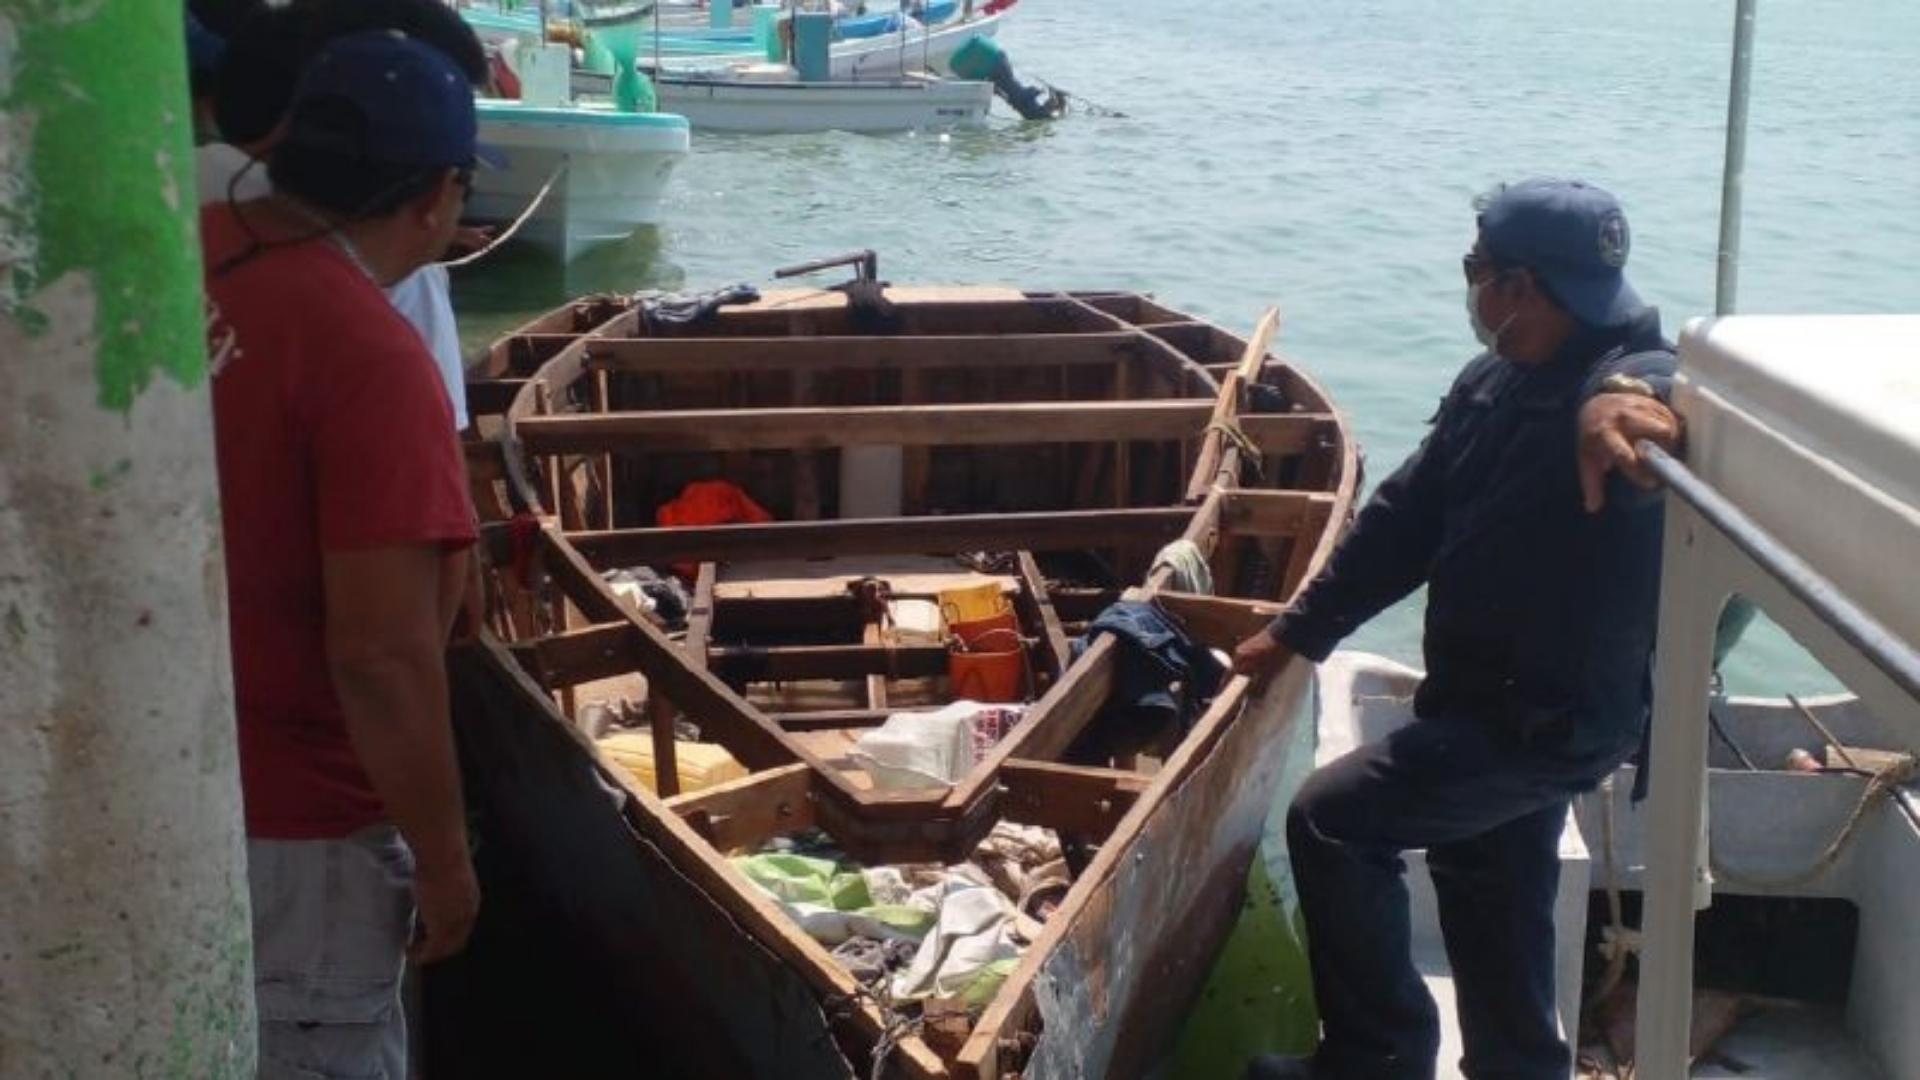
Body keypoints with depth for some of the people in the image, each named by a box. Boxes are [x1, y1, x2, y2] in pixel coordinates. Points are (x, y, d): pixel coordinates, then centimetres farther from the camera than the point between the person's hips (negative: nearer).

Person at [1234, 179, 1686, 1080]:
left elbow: (1660, 397, -50)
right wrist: (1299, 630, 12)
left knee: (1330, 821, -9)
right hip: (1503, 701, 9)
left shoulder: (1635, 381, -23)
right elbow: (1406, 516, 11)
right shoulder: (1492, 384, 5)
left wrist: (1618, 398, -74)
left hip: (1554, 718, -9)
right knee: (1495, 909, 19)